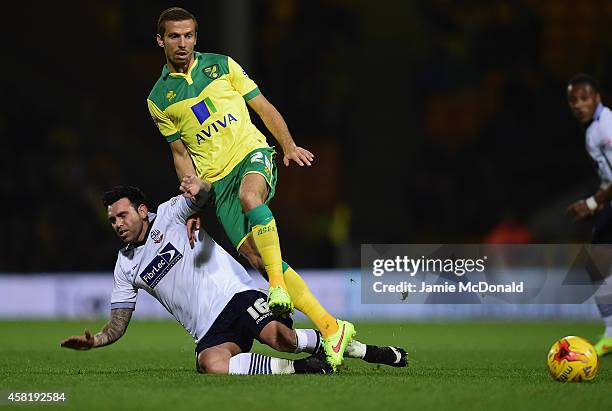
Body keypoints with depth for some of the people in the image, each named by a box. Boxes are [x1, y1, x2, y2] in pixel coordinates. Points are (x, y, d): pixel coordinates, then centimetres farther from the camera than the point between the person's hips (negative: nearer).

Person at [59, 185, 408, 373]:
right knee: (210, 364, -32)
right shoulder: (127, 265, 15)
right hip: (210, 332, 3)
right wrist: (93, 341, -4)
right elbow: (118, 324, 16)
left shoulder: (169, 215, 5)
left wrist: (197, 189, -33)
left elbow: (201, 194, -9)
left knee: (278, 337, -31)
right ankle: (297, 367, -24)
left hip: (236, 294, -3)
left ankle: (364, 350, -10)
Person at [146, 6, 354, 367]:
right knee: (255, 255, -15)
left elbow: (263, 107, 10)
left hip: (253, 153, -1)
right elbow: (181, 154, 15)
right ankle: (331, 328, -16)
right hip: (218, 181, 1)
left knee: (249, 195, -39)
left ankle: (278, 282, -32)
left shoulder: (221, 65, 8)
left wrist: (289, 145, -3)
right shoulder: (159, 99, 10)